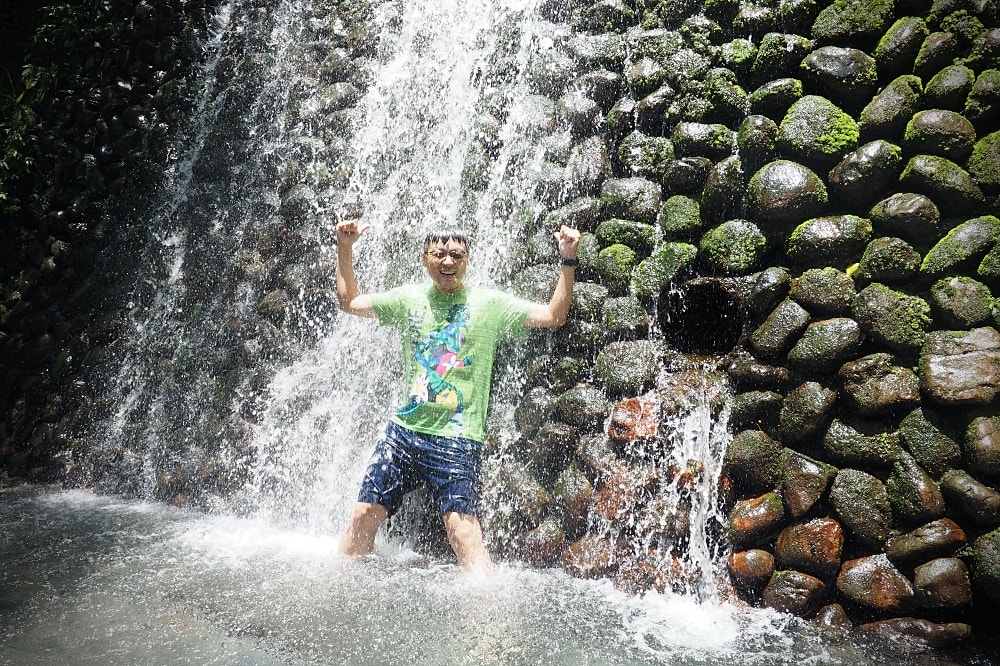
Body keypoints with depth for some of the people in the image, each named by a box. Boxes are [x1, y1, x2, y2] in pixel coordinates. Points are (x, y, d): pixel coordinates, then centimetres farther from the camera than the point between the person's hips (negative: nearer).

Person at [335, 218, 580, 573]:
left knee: (462, 529, -14)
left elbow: (553, 316, -6)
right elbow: (350, 301, 19)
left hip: (457, 438, -4)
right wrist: (345, 249, 10)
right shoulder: (409, 298, 10)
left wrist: (568, 260, -16)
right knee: (364, 515, 8)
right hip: (403, 429, 4)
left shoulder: (489, 303, -1)